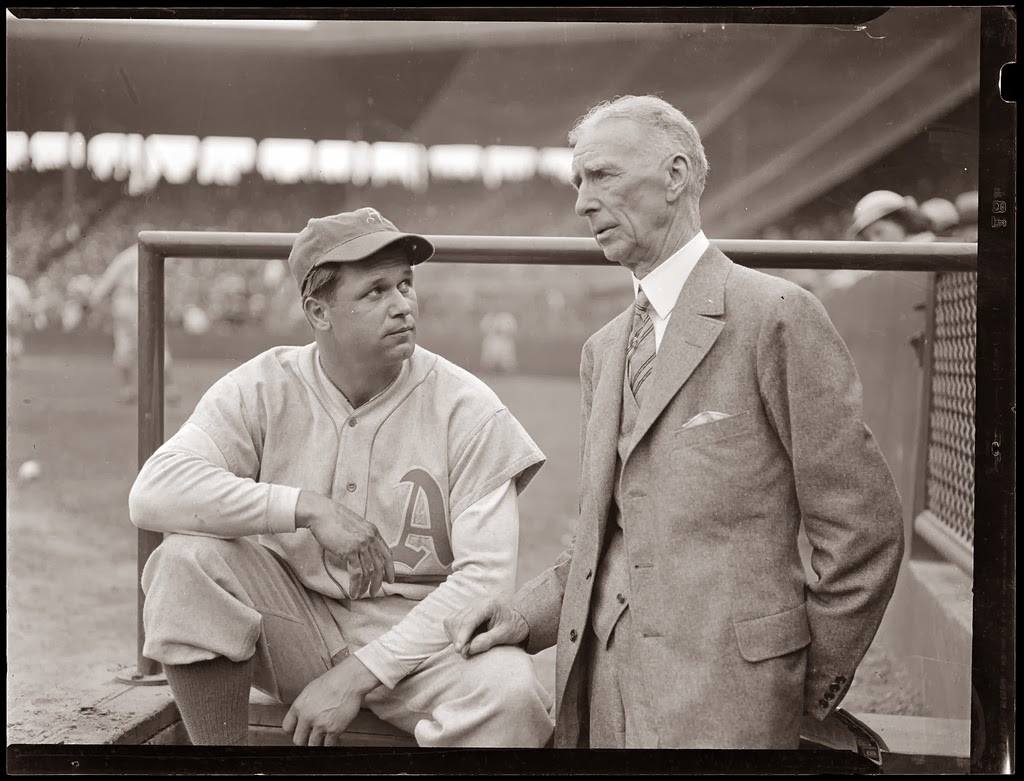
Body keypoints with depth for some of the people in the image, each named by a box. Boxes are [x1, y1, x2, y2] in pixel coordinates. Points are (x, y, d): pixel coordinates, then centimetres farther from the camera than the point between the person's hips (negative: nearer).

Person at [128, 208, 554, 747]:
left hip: (420, 631, -2)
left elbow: (484, 576, -14)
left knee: (510, 694, -32)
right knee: (187, 560, -23)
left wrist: (358, 675, -19)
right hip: (295, 624, 2)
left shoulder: (469, 411, -9)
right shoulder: (263, 389, -5)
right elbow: (153, 490, -18)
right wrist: (308, 509, -27)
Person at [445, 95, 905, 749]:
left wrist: (812, 690, 0)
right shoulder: (603, 349, 17)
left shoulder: (777, 315, -8)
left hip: (720, 693, -7)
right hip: (603, 675, 7)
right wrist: (524, 615, 3)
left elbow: (863, 528, -7)